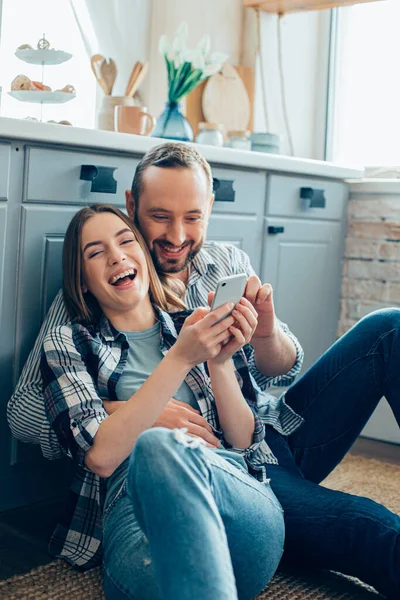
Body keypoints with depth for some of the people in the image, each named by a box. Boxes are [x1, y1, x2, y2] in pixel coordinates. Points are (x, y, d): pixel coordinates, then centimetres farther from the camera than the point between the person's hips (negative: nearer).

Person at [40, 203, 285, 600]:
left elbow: (243, 441, 14)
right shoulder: (66, 343, 12)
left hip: (235, 496, 2)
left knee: (161, 448, -33)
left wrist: (221, 360, -3)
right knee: (155, 446, -37)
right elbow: (101, 456, -5)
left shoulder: (192, 328, 19)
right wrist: (180, 359, -11)